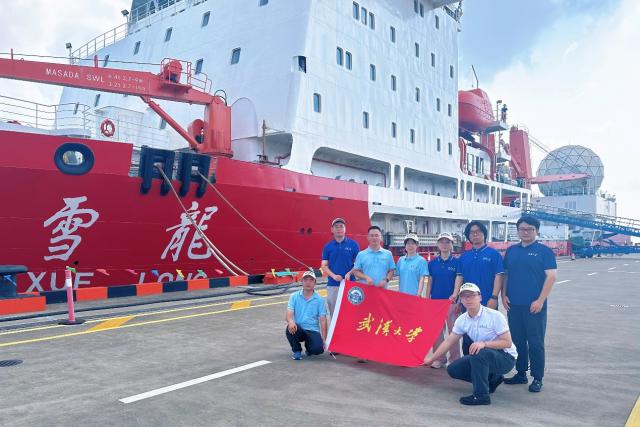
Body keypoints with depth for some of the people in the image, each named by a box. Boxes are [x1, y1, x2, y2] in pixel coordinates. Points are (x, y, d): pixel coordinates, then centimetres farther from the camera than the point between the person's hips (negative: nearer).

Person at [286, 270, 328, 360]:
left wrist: (324, 340, -8)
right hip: (298, 329, 0)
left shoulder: (319, 299, 1)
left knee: (318, 349, -27)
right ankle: (296, 350, -2)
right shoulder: (294, 296, 1)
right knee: (290, 328, -34)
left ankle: (308, 345, 14)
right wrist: (291, 322, -34)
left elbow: (323, 320, 0)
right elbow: (289, 315, -8)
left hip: (313, 330, 0)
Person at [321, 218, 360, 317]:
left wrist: (349, 273, -14)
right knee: (334, 313, 8)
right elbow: (324, 265, 4)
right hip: (333, 285, 2)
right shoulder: (328, 246, 6)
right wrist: (333, 275, -12)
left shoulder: (353, 244, 2)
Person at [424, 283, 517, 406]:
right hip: (482, 358, 7)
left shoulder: (495, 316, -19)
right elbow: (448, 342, 5)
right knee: (453, 369, -3)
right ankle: (492, 380, 13)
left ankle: (481, 395, -22)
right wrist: (431, 359, 5)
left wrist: (484, 343, -35)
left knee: (479, 352, -35)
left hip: (506, 357, -7)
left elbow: (507, 343, -20)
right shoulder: (462, 320, -3)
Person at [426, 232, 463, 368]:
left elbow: (458, 280, -9)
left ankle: (455, 359, 11)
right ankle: (439, 358, 18)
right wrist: (427, 299, 4)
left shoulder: (456, 262, -2)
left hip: (451, 301, -3)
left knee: (453, 330, 1)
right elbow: (429, 282, 9)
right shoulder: (432, 263, 6)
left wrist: (455, 295, -27)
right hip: (436, 300, 3)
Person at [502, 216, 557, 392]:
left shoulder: (544, 251, -3)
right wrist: (504, 295, 3)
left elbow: (551, 276, -9)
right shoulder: (511, 251, 11)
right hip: (514, 305, 5)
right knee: (517, 341, 12)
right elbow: (505, 275, 14)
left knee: (535, 343, 2)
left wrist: (540, 300, -14)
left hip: (534, 306, -5)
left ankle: (537, 378, 13)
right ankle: (521, 374, 25)